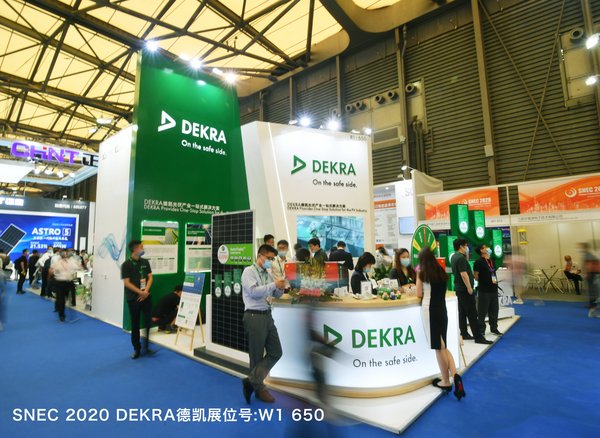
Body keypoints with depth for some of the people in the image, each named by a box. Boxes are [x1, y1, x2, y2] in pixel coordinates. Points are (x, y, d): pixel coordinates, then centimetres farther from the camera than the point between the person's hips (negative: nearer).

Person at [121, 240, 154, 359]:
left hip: (146, 296, 3)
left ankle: (147, 346, 13)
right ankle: (137, 349, 19)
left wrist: (146, 291, -8)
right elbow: (126, 283, -11)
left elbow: (150, 277, 6)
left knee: (148, 321, 0)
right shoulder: (126, 264, -8)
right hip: (133, 298, -3)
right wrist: (140, 292, -15)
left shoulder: (145, 262, 6)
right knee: (135, 324, 7)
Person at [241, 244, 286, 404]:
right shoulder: (249, 271, -9)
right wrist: (274, 285, -23)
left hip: (267, 316, 8)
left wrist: (280, 288, -5)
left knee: (276, 352, 7)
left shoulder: (268, 274, 12)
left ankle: (252, 381, 13)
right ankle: (259, 388, 24)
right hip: (254, 317, -8)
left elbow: (276, 295, 17)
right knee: (257, 356, 6)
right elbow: (253, 291, -23)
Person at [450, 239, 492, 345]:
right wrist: (469, 287, -20)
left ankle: (464, 334, 20)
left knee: (462, 312, 13)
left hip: (459, 288, 10)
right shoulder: (461, 258, -18)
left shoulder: (454, 257, 12)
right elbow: (463, 274, -23)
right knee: (472, 314, -5)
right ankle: (478, 337, -2)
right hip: (465, 289, -10)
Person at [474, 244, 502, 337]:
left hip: (494, 289, 7)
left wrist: (495, 280, 10)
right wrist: (483, 281, -3)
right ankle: (481, 330, 10)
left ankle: (494, 328, 30)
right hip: (484, 290, -7)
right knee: (482, 311, 0)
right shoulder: (479, 262, -13)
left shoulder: (492, 261, 12)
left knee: (494, 310, 16)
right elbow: (475, 275, -12)